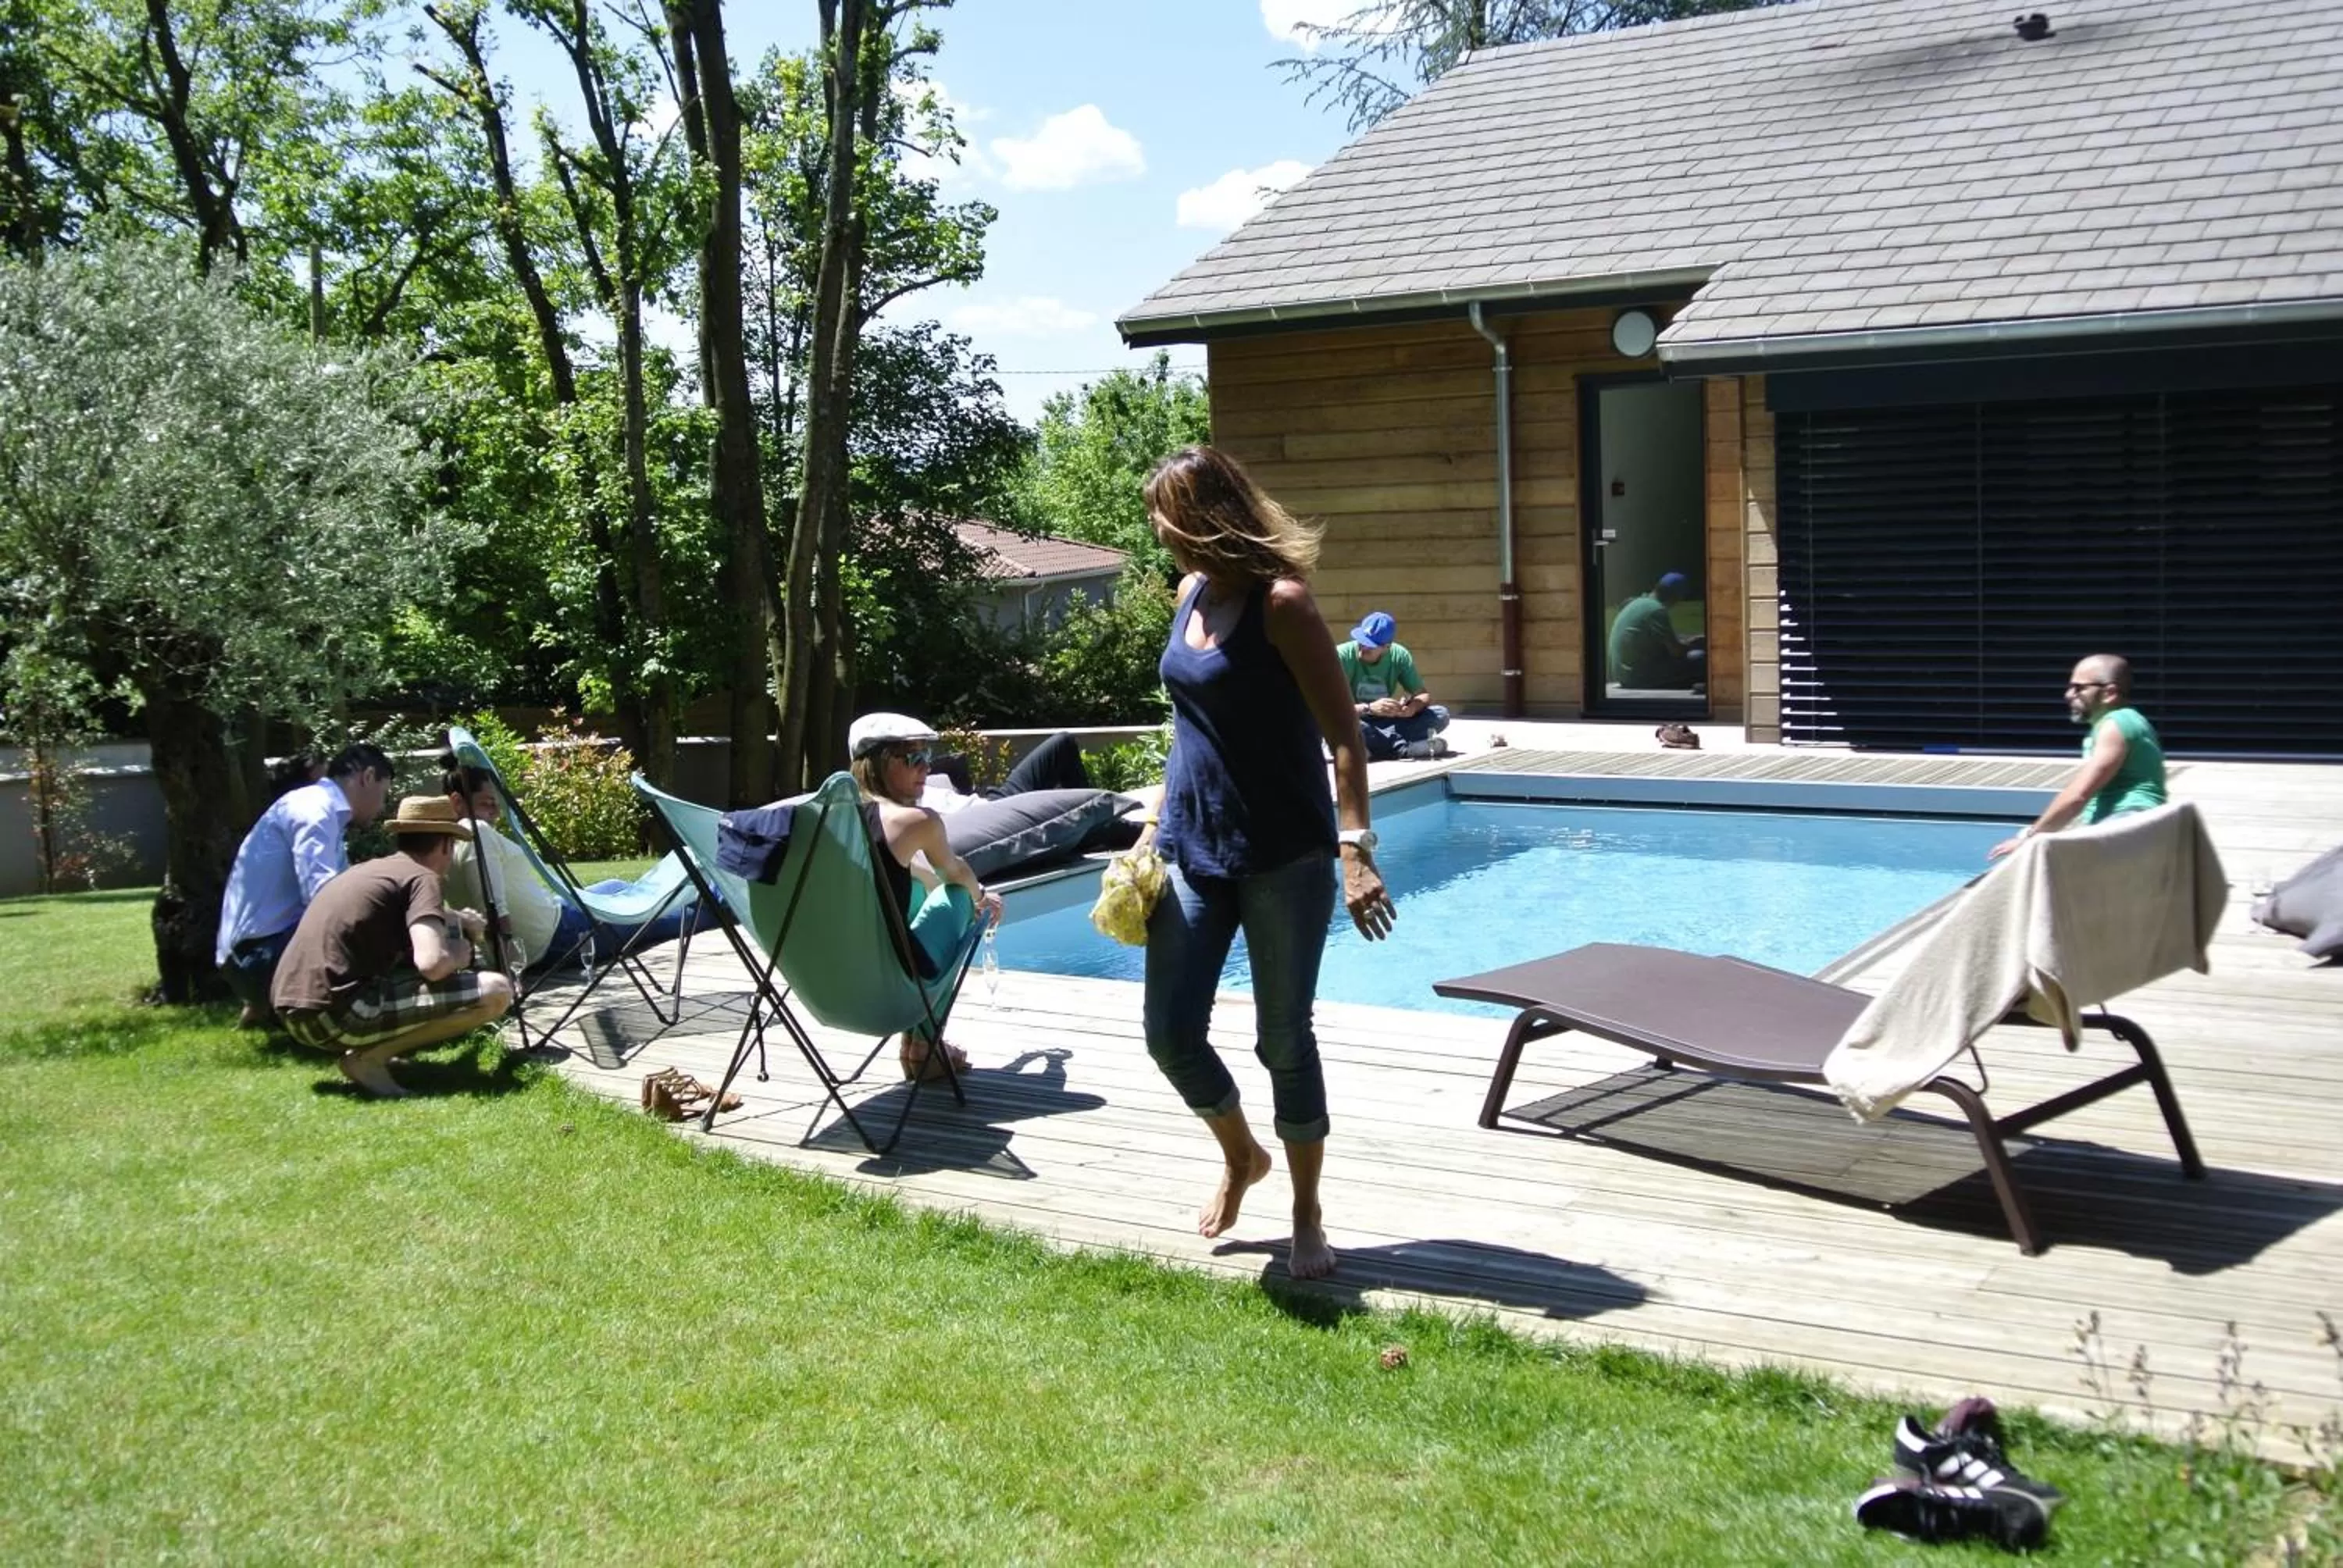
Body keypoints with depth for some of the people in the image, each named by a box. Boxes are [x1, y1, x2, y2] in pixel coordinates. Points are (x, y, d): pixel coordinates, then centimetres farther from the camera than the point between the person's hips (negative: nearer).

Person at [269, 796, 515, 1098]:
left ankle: (368, 1048, 13)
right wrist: (459, 954, 3)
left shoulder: (368, 870, 22)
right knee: (495, 992, -9)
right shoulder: (422, 877, -3)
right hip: (335, 1015, -9)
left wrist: (459, 921, 55)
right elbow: (433, 964, -19)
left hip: (294, 1014, 9)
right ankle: (369, 1058, -6)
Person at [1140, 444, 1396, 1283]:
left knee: (1284, 1038, 4)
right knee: (1170, 1034, 5)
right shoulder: (1192, 594, 8)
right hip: (1192, 851, 6)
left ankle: (1307, 1217, 22)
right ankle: (1239, 1156, 34)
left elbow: (1344, 736, -17)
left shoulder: (1280, 603, -14)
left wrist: (1355, 848, -26)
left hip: (1282, 858, -6)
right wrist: (1158, 821, 16)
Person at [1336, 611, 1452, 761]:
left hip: (1383, 723, 4)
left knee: (1441, 715, -13)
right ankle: (1406, 747, -32)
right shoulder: (1343, 655, -16)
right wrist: (1368, 708, -36)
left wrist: (1413, 707, -27)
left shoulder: (1399, 656, -4)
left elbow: (1423, 695, -3)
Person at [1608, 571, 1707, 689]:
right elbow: (1677, 651, -14)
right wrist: (1697, 643, 4)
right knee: (1700, 659, -7)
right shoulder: (1657, 610, -14)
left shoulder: (1638, 603, 14)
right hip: (1642, 677, -10)